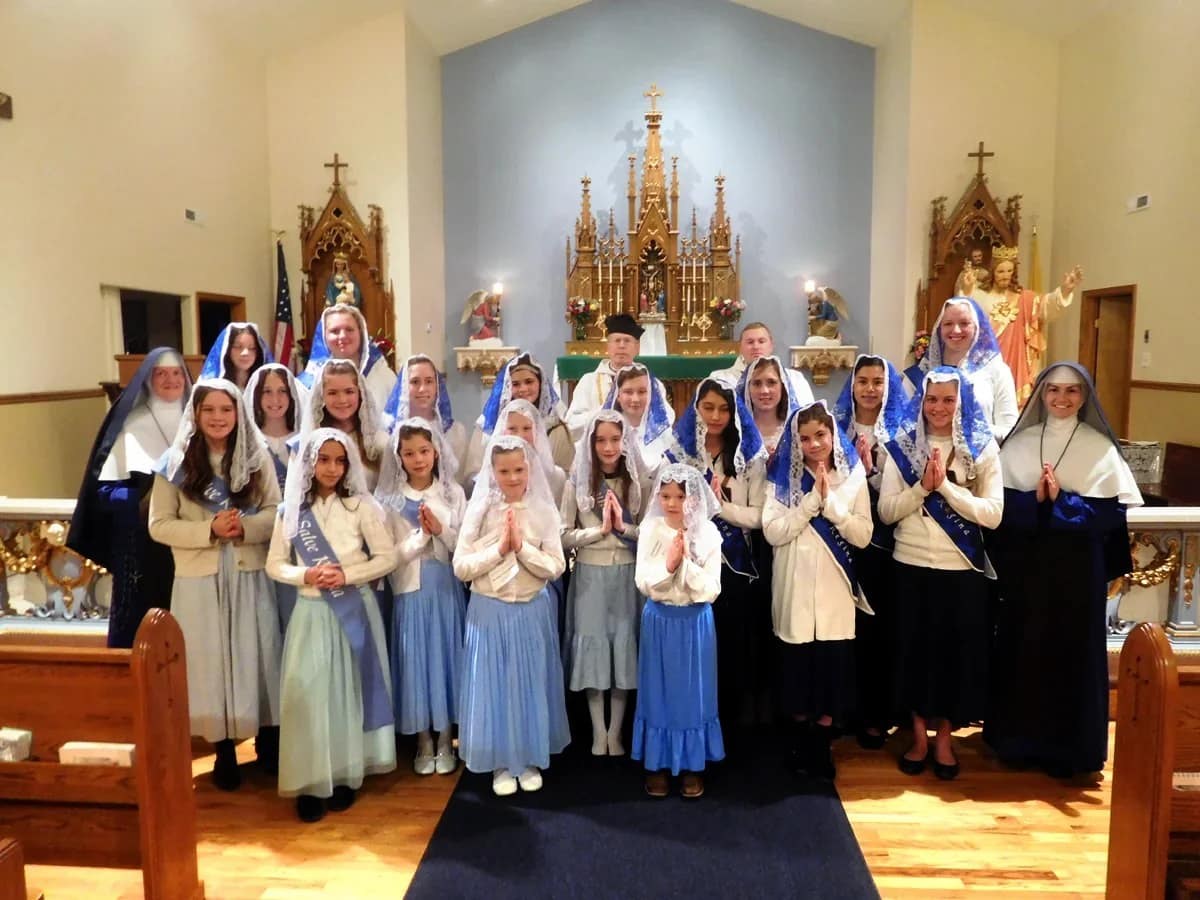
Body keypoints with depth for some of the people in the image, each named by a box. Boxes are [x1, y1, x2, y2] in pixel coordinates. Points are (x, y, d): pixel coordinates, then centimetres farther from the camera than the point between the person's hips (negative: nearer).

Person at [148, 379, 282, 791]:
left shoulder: (256, 457, 1)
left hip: (250, 576, 1)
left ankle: (267, 739, 23)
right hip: (199, 580, -1)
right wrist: (209, 530, -17)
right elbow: (159, 525, -3)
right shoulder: (176, 464, -2)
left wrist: (245, 527, -19)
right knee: (210, 659, 6)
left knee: (256, 656, 7)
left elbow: (277, 513, 0)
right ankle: (225, 750, 21)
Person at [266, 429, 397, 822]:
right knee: (308, 692, -4)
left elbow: (387, 557, -4)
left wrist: (347, 575, -16)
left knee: (349, 690, 5)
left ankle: (346, 775, 16)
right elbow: (275, 564, 6)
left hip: (355, 608, -1)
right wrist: (306, 575, -12)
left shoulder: (361, 506, -3)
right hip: (311, 611, 1)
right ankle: (312, 781, 5)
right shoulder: (292, 510, 3)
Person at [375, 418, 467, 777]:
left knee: (446, 656, 7)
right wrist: (422, 535, -20)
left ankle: (445, 741, 23)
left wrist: (441, 530, -19)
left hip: (447, 587, 1)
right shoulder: (389, 499, -3)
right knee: (416, 658, 5)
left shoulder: (453, 493, 0)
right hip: (411, 589, -1)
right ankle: (423, 743, 22)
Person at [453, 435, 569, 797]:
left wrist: (522, 547, -19)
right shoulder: (480, 510, -6)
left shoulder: (543, 511, -4)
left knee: (530, 684, 11)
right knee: (493, 684, 7)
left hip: (532, 611, 1)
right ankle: (501, 763, 23)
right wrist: (499, 548, -18)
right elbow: (461, 567, -9)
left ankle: (530, 760, 28)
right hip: (490, 612, -1)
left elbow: (555, 568, -7)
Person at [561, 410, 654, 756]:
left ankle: (615, 733, 21)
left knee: (624, 646, 7)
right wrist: (600, 529, -16)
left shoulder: (641, 482, -1)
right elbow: (564, 536, -5)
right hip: (589, 575, 0)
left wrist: (624, 526, -16)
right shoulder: (578, 482, -2)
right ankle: (598, 733, 21)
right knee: (592, 647, 5)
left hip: (627, 575, 1)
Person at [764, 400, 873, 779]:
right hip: (795, 587, -1)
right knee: (798, 665, 8)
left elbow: (863, 535, -4)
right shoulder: (783, 477, -2)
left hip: (834, 589, 1)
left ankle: (822, 747, 21)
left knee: (832, 665, 4)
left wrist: (830, 502, -15)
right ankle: (801, 742, 27)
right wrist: (812, 501, -17)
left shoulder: (853, 476, 2)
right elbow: (772, 532, -12)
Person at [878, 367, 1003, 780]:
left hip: (962, 570, -1)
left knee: (956, 650, 9)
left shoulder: (982, 448, -2)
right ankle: (919, 733, 28)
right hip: (911, 566, 1)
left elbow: (992, 514, -10)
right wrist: (922, 486, -18)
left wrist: (945, 486, -19)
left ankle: (944, 736, 28)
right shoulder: (901, 445, 0)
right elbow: (886, 511, -5)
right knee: (914, 648, 10)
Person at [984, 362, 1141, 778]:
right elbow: (999, 501, -1)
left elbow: (1114, 510, -8)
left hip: (1078, 566, -1)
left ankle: (1068, 748, 19)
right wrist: (1035, 499, -17)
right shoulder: (1019, 443, 4)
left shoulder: (1101, 447, -1)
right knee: (1021, 646, 8)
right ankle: (1018, 738, 23)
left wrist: (1061, 501, -17)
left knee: (1073, 650, 5)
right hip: (1025, 563, 2)